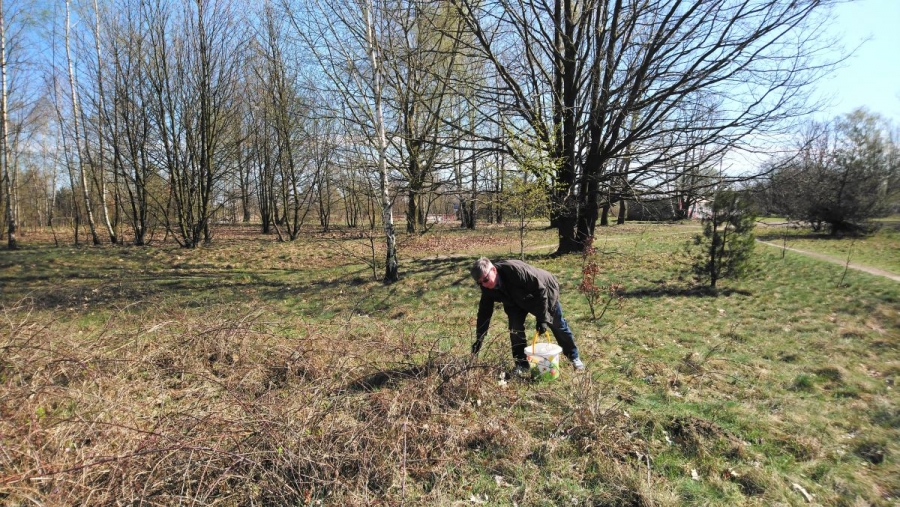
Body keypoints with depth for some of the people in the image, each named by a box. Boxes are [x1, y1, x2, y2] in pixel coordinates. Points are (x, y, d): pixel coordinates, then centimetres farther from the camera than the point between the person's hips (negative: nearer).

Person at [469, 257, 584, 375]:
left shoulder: (514, 269, -44)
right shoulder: (487, 288, -23)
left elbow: (540, 289, -37)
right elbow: (484, 312, -14)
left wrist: (542, 318, -36)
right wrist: (479, 339, -16)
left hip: (546, 292, -4)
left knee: (558, 325, 11)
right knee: (515, 327, -13)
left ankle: (574, 357, 33)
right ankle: (521, 364, 3)